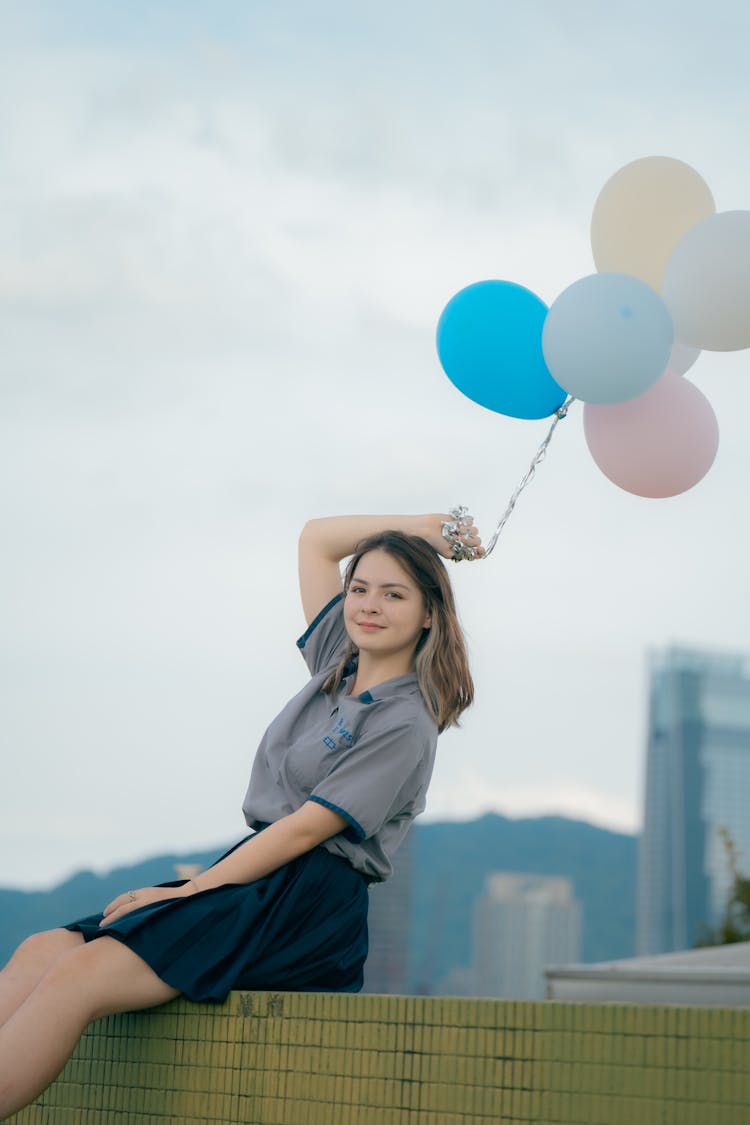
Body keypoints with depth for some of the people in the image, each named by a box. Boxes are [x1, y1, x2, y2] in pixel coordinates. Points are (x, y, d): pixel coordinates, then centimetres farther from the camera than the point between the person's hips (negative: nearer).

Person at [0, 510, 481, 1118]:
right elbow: (315, 538, 28)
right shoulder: (339, 661, 18)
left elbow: (305, 829, -12)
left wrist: (187, 892, -14)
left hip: (309, 899, -8)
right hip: (256, 875, 8)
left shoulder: (404, 723, -5)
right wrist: (428, 527, 24)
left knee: (79, 976, -27)